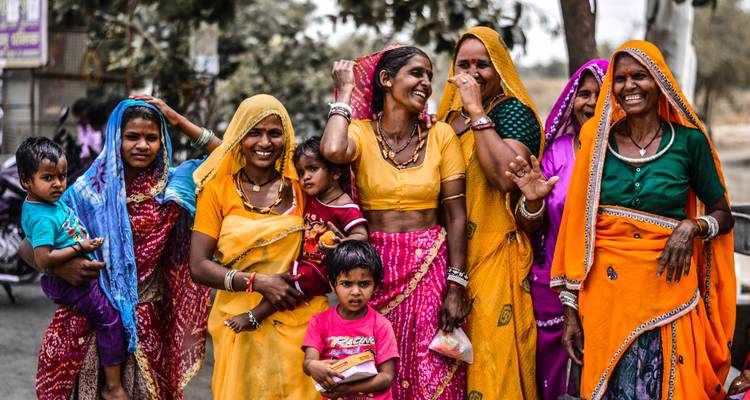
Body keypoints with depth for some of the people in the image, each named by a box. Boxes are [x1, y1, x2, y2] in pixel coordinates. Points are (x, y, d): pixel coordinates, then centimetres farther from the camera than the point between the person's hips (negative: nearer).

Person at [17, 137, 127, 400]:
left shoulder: (53, 201, 3)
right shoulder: (41, 218, -26)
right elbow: (43, 259, -32)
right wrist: (80, 247, -25)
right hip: (70, 282, -10)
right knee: (110, 319, -6)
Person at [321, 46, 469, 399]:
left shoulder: (440, 135, 1)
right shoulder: (360, 132, -2)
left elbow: (456, 215, 0)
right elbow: (333, 150, -27)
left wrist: (455, 287, -7)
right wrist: (345, 92, -10)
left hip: (430, 267, 1)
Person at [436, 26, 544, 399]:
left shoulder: (512, 111, -6)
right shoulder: (450, 114, 13)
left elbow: (506, 175, -24)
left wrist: (477, 111, -20)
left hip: (496, 256, -7)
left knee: (491, 357, -5)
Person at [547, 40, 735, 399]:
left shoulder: (689, 140, -1)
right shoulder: (598, 141, 3)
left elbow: (723, 216, 9)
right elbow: (578, 226, 5)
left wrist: (692, 226, -14)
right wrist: (570, 307, 2)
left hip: (666, 291, -1)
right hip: (605, 292, 1)